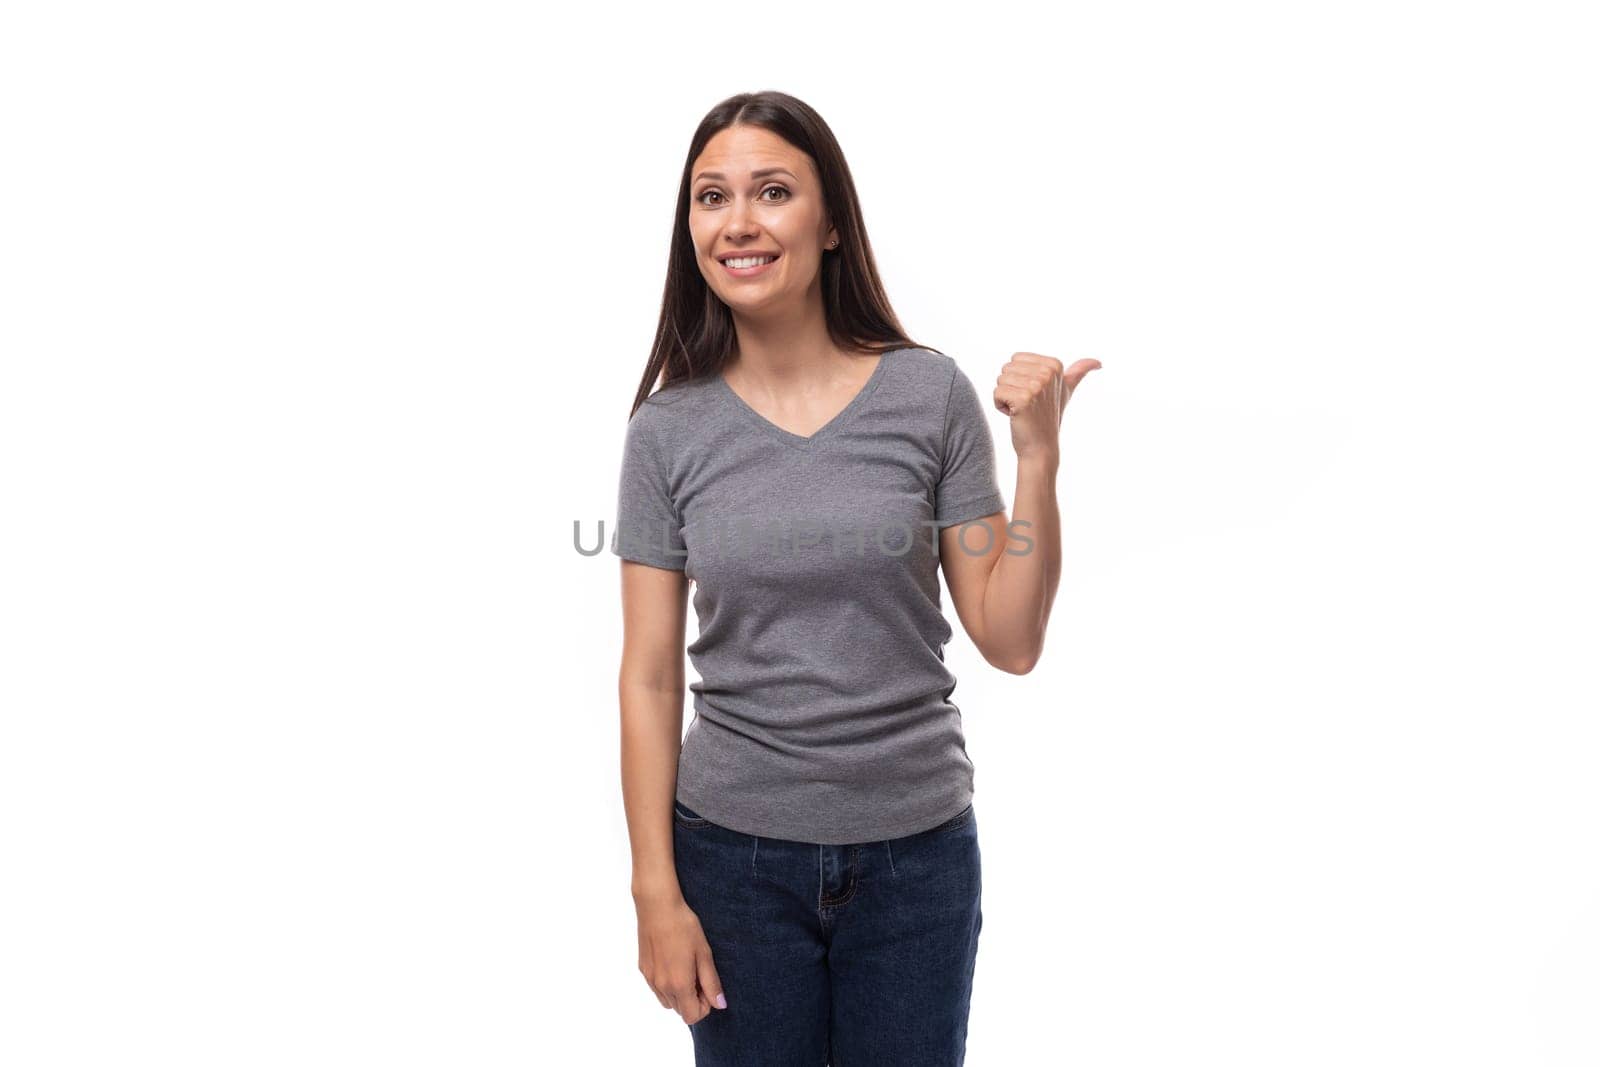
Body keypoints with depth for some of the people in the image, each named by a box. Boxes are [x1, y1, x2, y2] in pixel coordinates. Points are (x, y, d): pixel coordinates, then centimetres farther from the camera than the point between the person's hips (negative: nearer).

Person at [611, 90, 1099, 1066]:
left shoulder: (932, 395, -6)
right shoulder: (669, 429, -3)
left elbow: (1012, 643, -4)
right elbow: (650, 677, -1)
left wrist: (1039, 457, -15)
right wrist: (656, 891, -4)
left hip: (917, 848, 0)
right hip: (735, 851, 0)